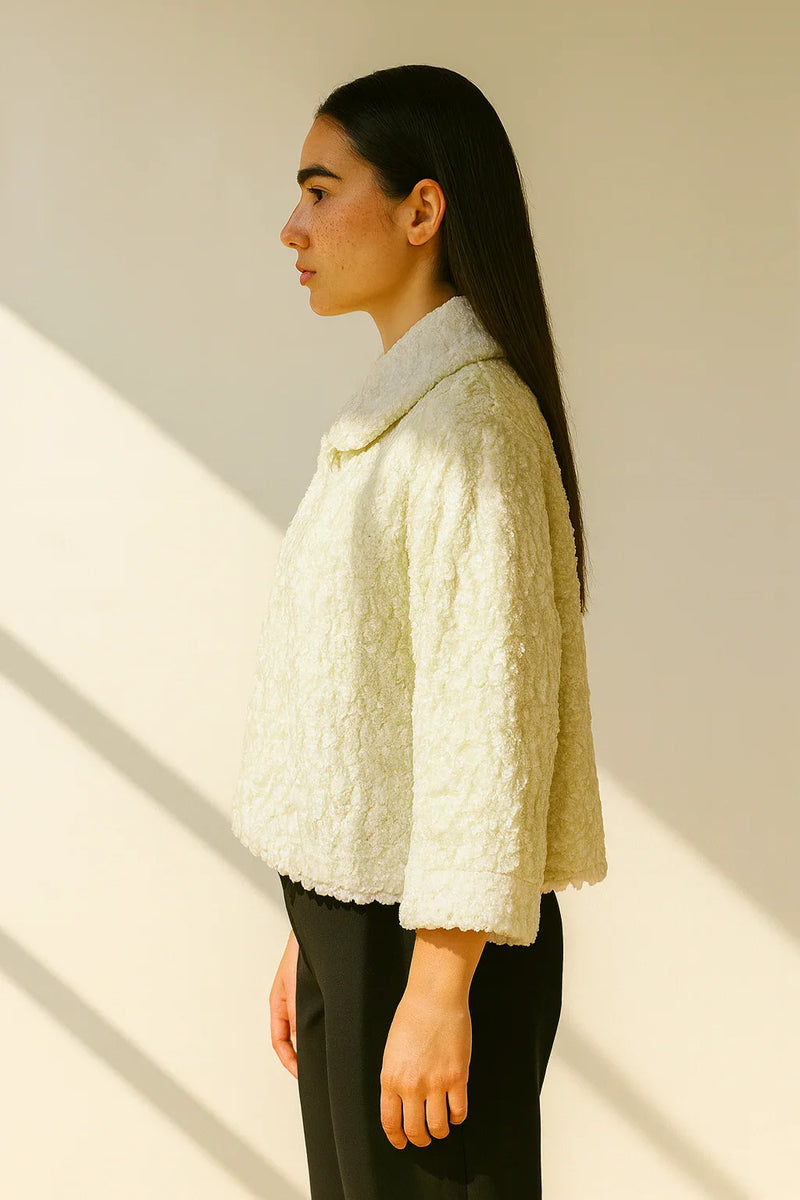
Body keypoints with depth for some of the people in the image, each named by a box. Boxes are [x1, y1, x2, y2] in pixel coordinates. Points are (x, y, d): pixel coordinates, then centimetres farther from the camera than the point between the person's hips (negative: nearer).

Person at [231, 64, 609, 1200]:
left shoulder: (470, 414, -15)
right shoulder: (391, 411, 14)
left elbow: (486, 717, -20)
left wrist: (439, 987, -20)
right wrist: (311, 935, 16)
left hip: (429, 933, -9)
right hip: (354, 909, 9)